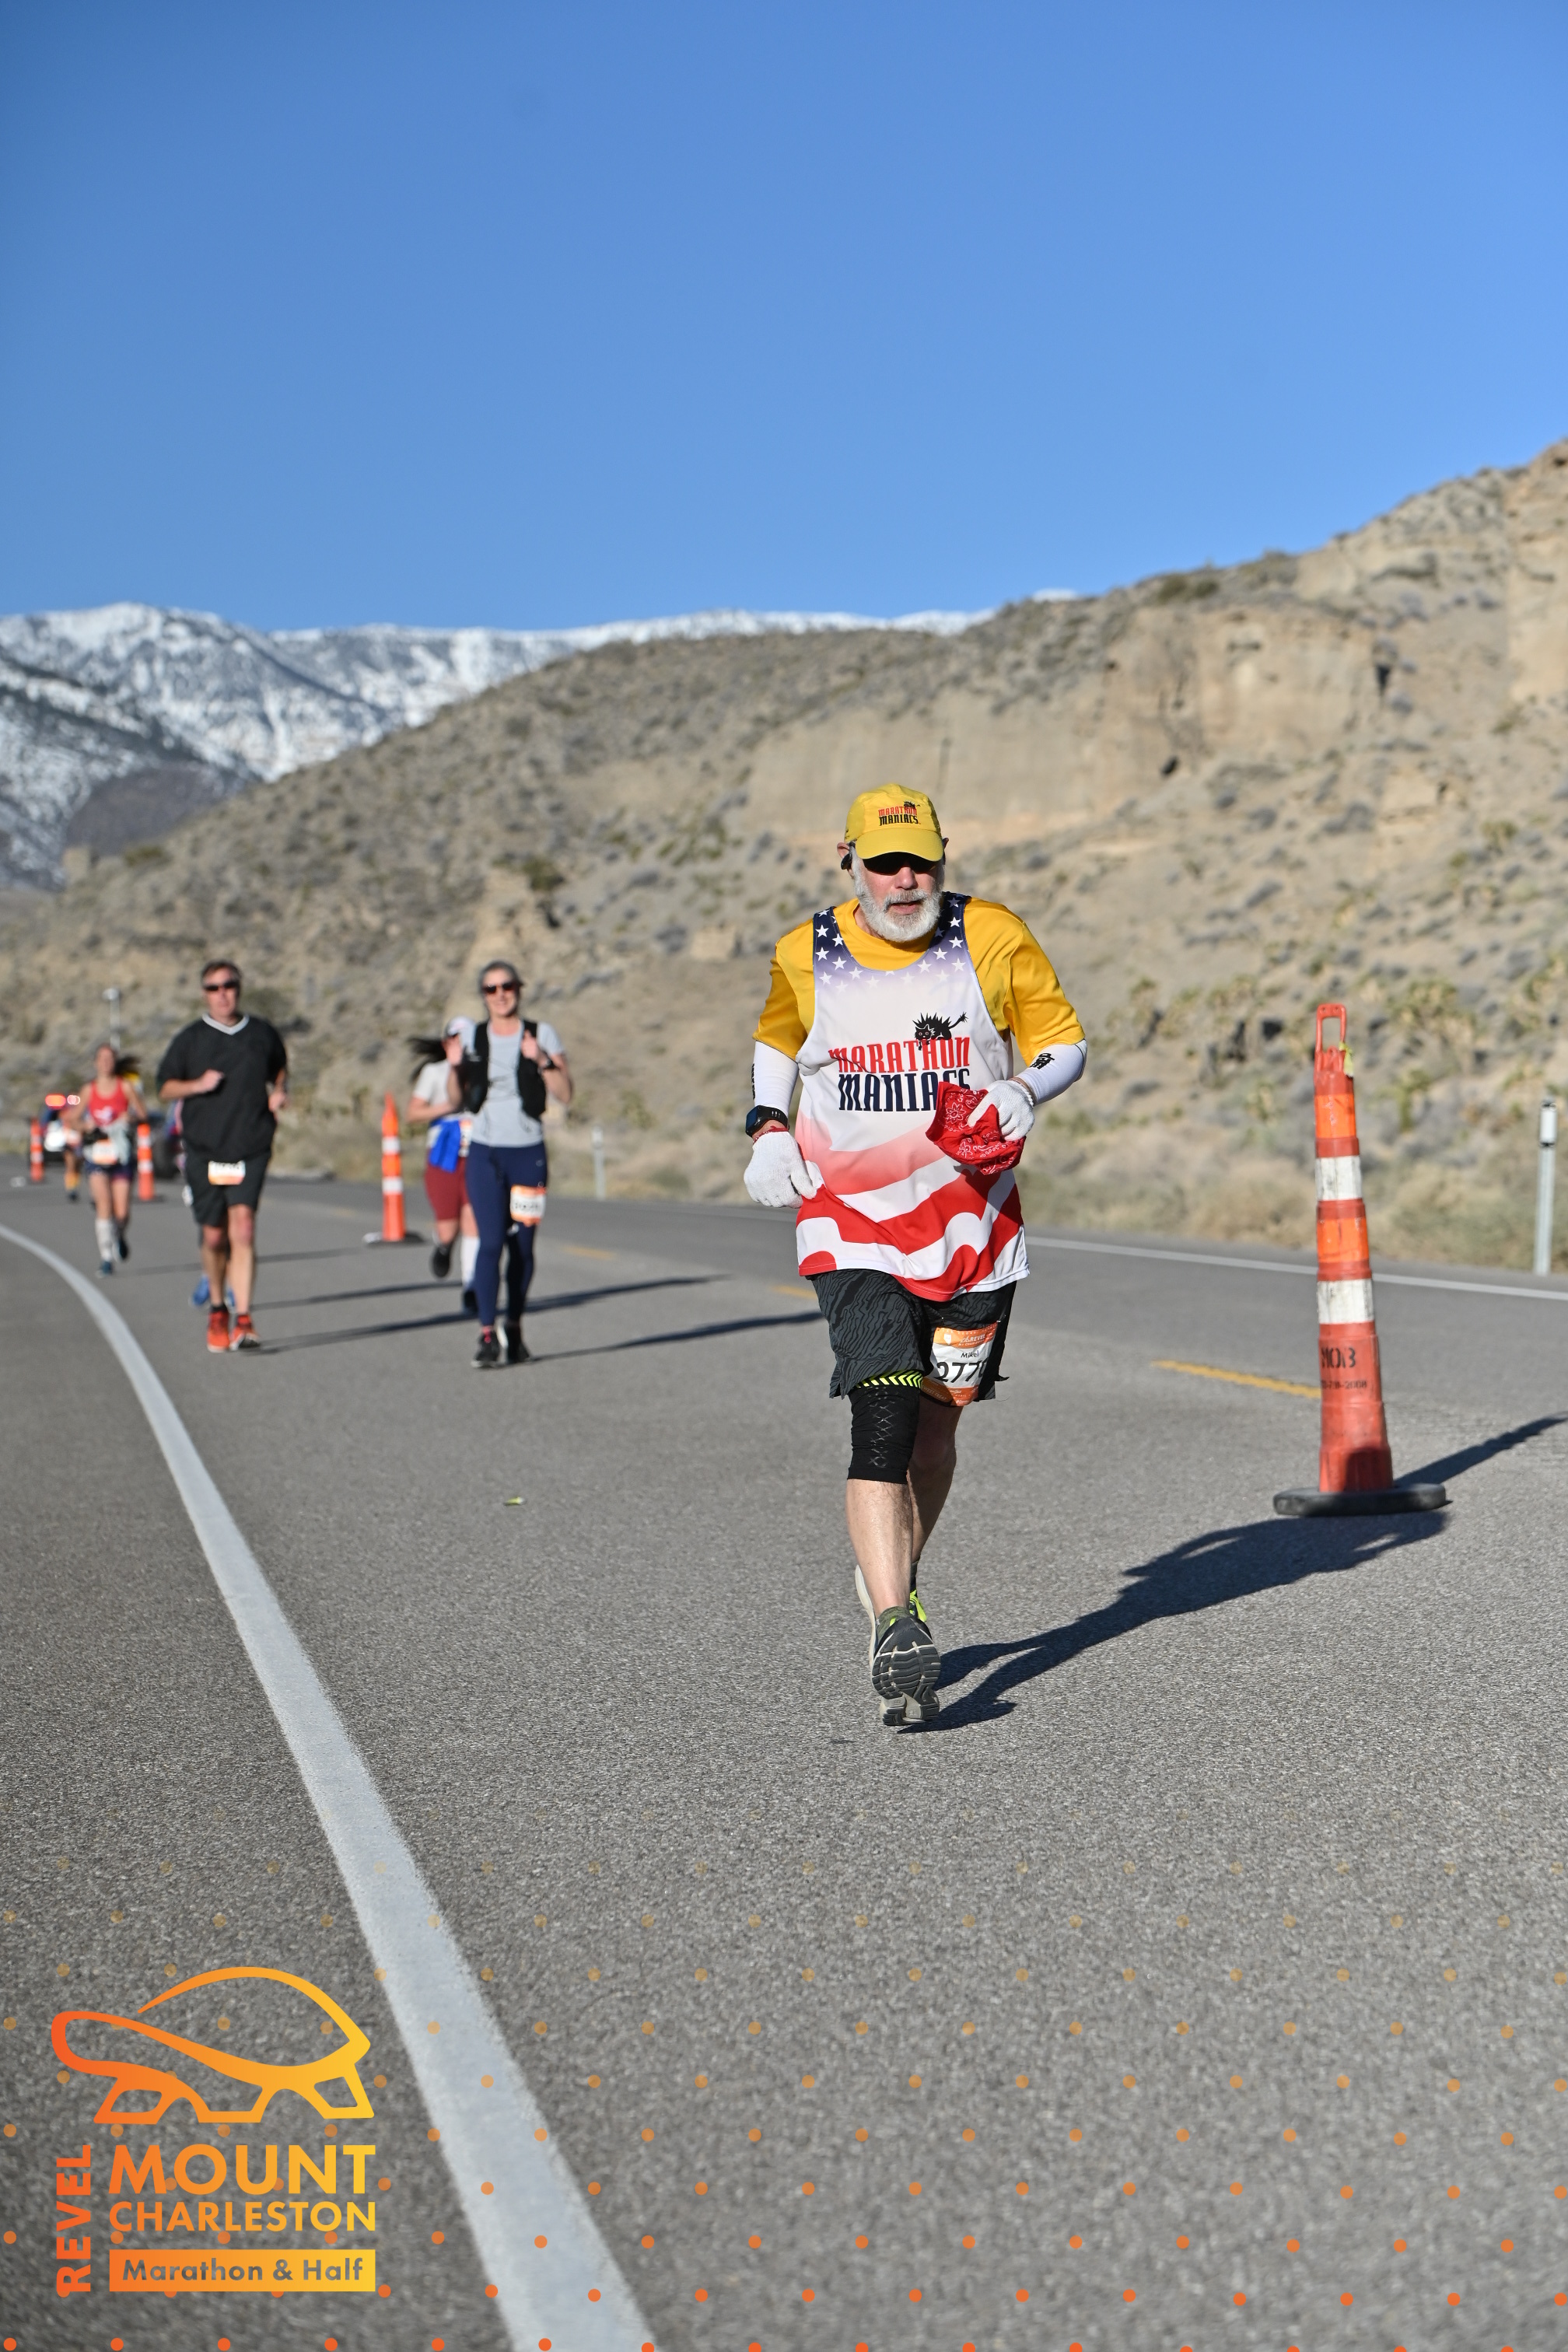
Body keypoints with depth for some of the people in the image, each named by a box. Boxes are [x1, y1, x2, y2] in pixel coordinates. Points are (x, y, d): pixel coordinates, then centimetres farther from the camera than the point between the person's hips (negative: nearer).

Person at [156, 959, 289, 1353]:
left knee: (243, 1226, -16)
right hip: (204, 1150, 1)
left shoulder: (262, 1033, 7)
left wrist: (279, 1092, 5)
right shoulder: (190, 1039, 5)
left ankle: (243, 1320, -18)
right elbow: (165, 1088, 9)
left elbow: (280, 1068, 26)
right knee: (214, 1236, 7)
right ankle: (216, 1309, 30)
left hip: (250, 1148, -1)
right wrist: (197, 1085, -9)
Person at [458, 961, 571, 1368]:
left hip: (528, 1153, 0)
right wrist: (456, 1067, -7)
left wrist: (542, 1060, -17)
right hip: (485, 1153, 0)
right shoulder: (473, 1038, 6)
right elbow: (457, 1099, 11)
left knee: (522, 1246, 5)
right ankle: (486, 1335, -9)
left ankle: (515, 1329, 20)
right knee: (491, 1241, -12)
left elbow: (565, 1094, -3)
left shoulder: (541, 1034, 2)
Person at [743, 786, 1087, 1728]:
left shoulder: (993, 937, -3)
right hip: (855, 1224, -1)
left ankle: (898, 1575, 38)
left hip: (973, 1225, 2)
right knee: (882, 1423, -16)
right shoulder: (806, 957, 1)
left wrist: (1023, 1093, -16)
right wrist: (769, 1129, 6)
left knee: (936, 1420, 13)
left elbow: (1064, 1036, 4)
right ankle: (896, 1630, -16)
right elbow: (778, 1038, 21)